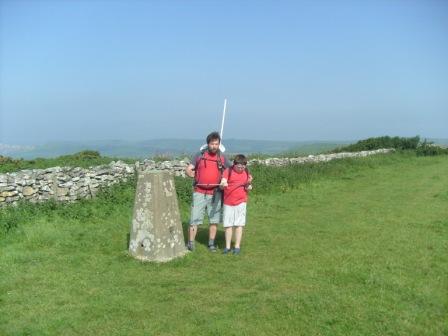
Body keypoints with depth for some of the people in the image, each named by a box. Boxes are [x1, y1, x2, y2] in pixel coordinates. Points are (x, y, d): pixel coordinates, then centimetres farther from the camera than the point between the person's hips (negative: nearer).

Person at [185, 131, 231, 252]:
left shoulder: (222, 158, 4)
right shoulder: (200, 155, 0)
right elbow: (188, 170, -1)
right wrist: (196, 176, -16)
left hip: (215, 193, 2)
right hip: (200, 193, -2)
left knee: (214, 219, 8)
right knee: (194, 219, -1)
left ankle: (211, 243, 22)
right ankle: (190, 243, 9)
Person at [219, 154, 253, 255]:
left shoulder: (246, 173, 3)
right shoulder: (228, 171, -5)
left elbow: (247, 189, 6)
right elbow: (222, 185, -16)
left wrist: (249, 183, -15)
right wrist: (222, 184, -38)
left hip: (241, 202, 1)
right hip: (228, 202, -1)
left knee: (239, 224, 2)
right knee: (228, 224, 6)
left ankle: (237, 246, 11)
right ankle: (227, 246, 17)